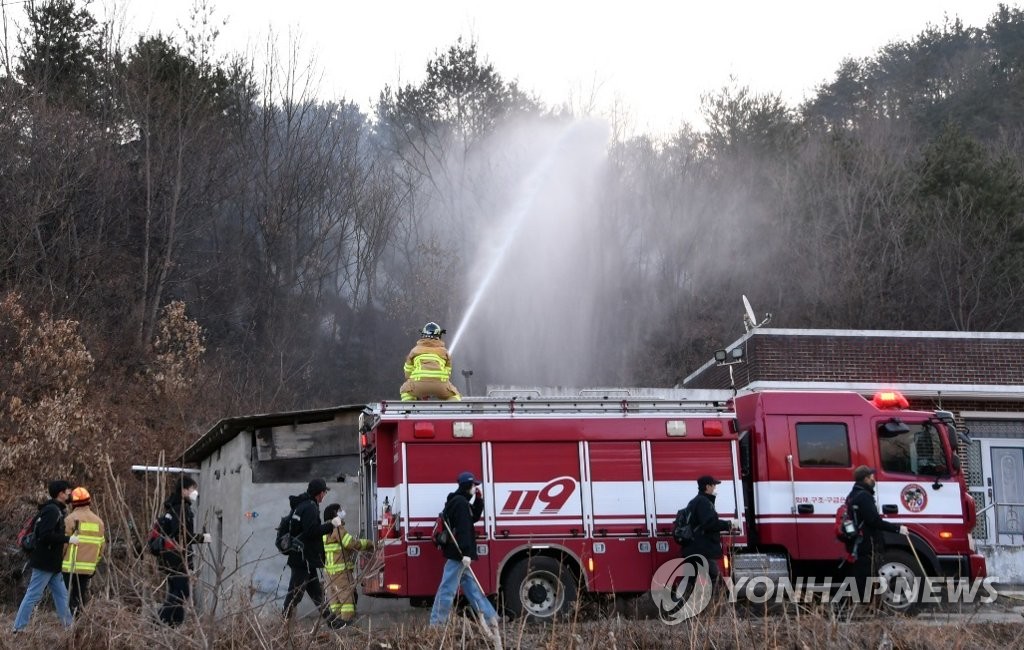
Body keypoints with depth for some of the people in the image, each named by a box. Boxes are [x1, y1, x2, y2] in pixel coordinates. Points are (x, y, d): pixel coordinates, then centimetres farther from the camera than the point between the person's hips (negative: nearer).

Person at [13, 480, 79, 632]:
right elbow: (46, 535, -26)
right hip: (45, 562, -10)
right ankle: (18, 629, 1)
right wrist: (68, 539, -23)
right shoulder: (52, 510, -17)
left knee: (61, 595, 11)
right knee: (33, 596, -4)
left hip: (52, 564, 10)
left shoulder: (56, 510, 15)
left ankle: (69, 626, 15)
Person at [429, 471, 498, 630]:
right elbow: (462, 529, -23)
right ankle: (436, 624, -5)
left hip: (458, 553, 11)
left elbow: (474, 517, 26)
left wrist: (479, 499, 14)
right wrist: (465, 553, -28)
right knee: (448, 589, -7)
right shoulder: (461, 503, -15)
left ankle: (490, 617, 20)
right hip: (458, 553, -11)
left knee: (471, 587, 14)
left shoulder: (458, 501, 17)